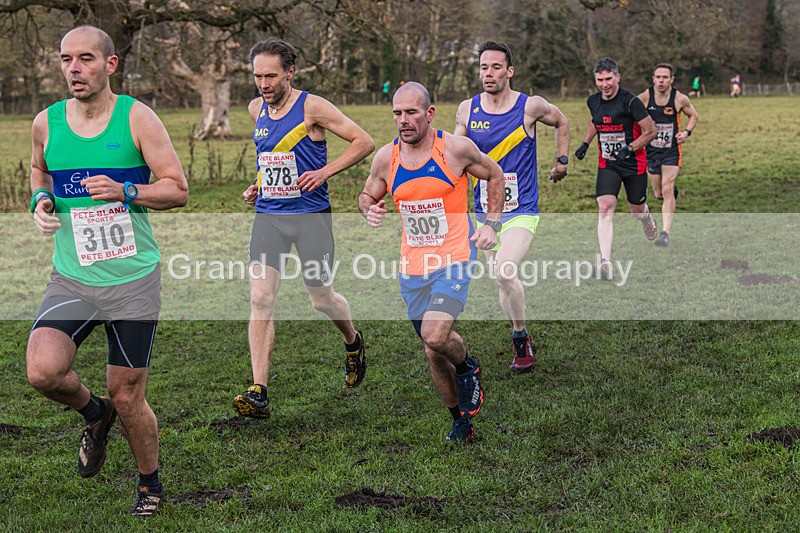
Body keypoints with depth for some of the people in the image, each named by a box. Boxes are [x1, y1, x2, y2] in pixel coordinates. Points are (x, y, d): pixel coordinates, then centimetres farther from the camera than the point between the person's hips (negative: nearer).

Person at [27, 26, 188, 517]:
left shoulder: (137, 118, -7)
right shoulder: (46, 122, 3)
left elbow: (178, 190, -5)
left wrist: (125, 191, -21)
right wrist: (41, 200, 2)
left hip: (133, 279, -2)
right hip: (71, 278, 3)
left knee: (128, 397, 3)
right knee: (43, 371, -19)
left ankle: (151, 484, 31)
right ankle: (95, 413, 16)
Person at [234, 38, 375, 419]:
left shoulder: (312, 107, -10)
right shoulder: (257, 109, 8)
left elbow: (364, 142, -8)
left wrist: (324, 172, -17)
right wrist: (257, 186, 12)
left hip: (310, 214, -4)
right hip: (268, 215, 4)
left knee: (321, 298, 7)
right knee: (260, 298, -10)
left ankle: (353, 341, 42)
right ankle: (258, 393, -12)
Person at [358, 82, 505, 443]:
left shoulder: (457, 149, -10)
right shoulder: (386, 158, -2)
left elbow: (494, 174, 8)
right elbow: (367, 196, 15)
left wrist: (491, 224, 0)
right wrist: (370, 211, -9)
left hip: (454, 258, -4)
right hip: (412, 265, 4)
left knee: (435, 335, -24)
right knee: (433, 353, 9)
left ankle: (468, 366, 10)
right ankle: (461, 422, 30)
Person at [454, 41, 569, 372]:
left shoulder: (530, 107, -7)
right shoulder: (467, 109, 0)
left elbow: (561, 122, 14)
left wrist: (562, 161, 12)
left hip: (521, 211, -4)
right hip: (485, 211, 4)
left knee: (505, 272, -24)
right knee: (500, 278, 10)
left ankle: (521, 336, -3)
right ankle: (521, 344, 28)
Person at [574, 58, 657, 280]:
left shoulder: (630, 101, -18)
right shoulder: (593, 101, -1)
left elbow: (651, 131, -13)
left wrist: (629, 148, -23)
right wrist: (585, 143, 12)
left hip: (634, 164, -3)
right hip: (607, 164, 3)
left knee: (637, 210, 13)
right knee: (605, 208, -16)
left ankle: (647, 217, 54)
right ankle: (605, 262, -20)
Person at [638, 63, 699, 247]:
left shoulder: (680, 99, -12)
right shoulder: (644, 97, -12)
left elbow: (693, 115, 8)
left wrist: (687, 132, -9)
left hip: (672, 150, -2)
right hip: (651, 150, 2)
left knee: (667, 190, -16)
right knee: (658, 194, 11)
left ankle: (665, 233, -16)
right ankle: (673, 190, 49)